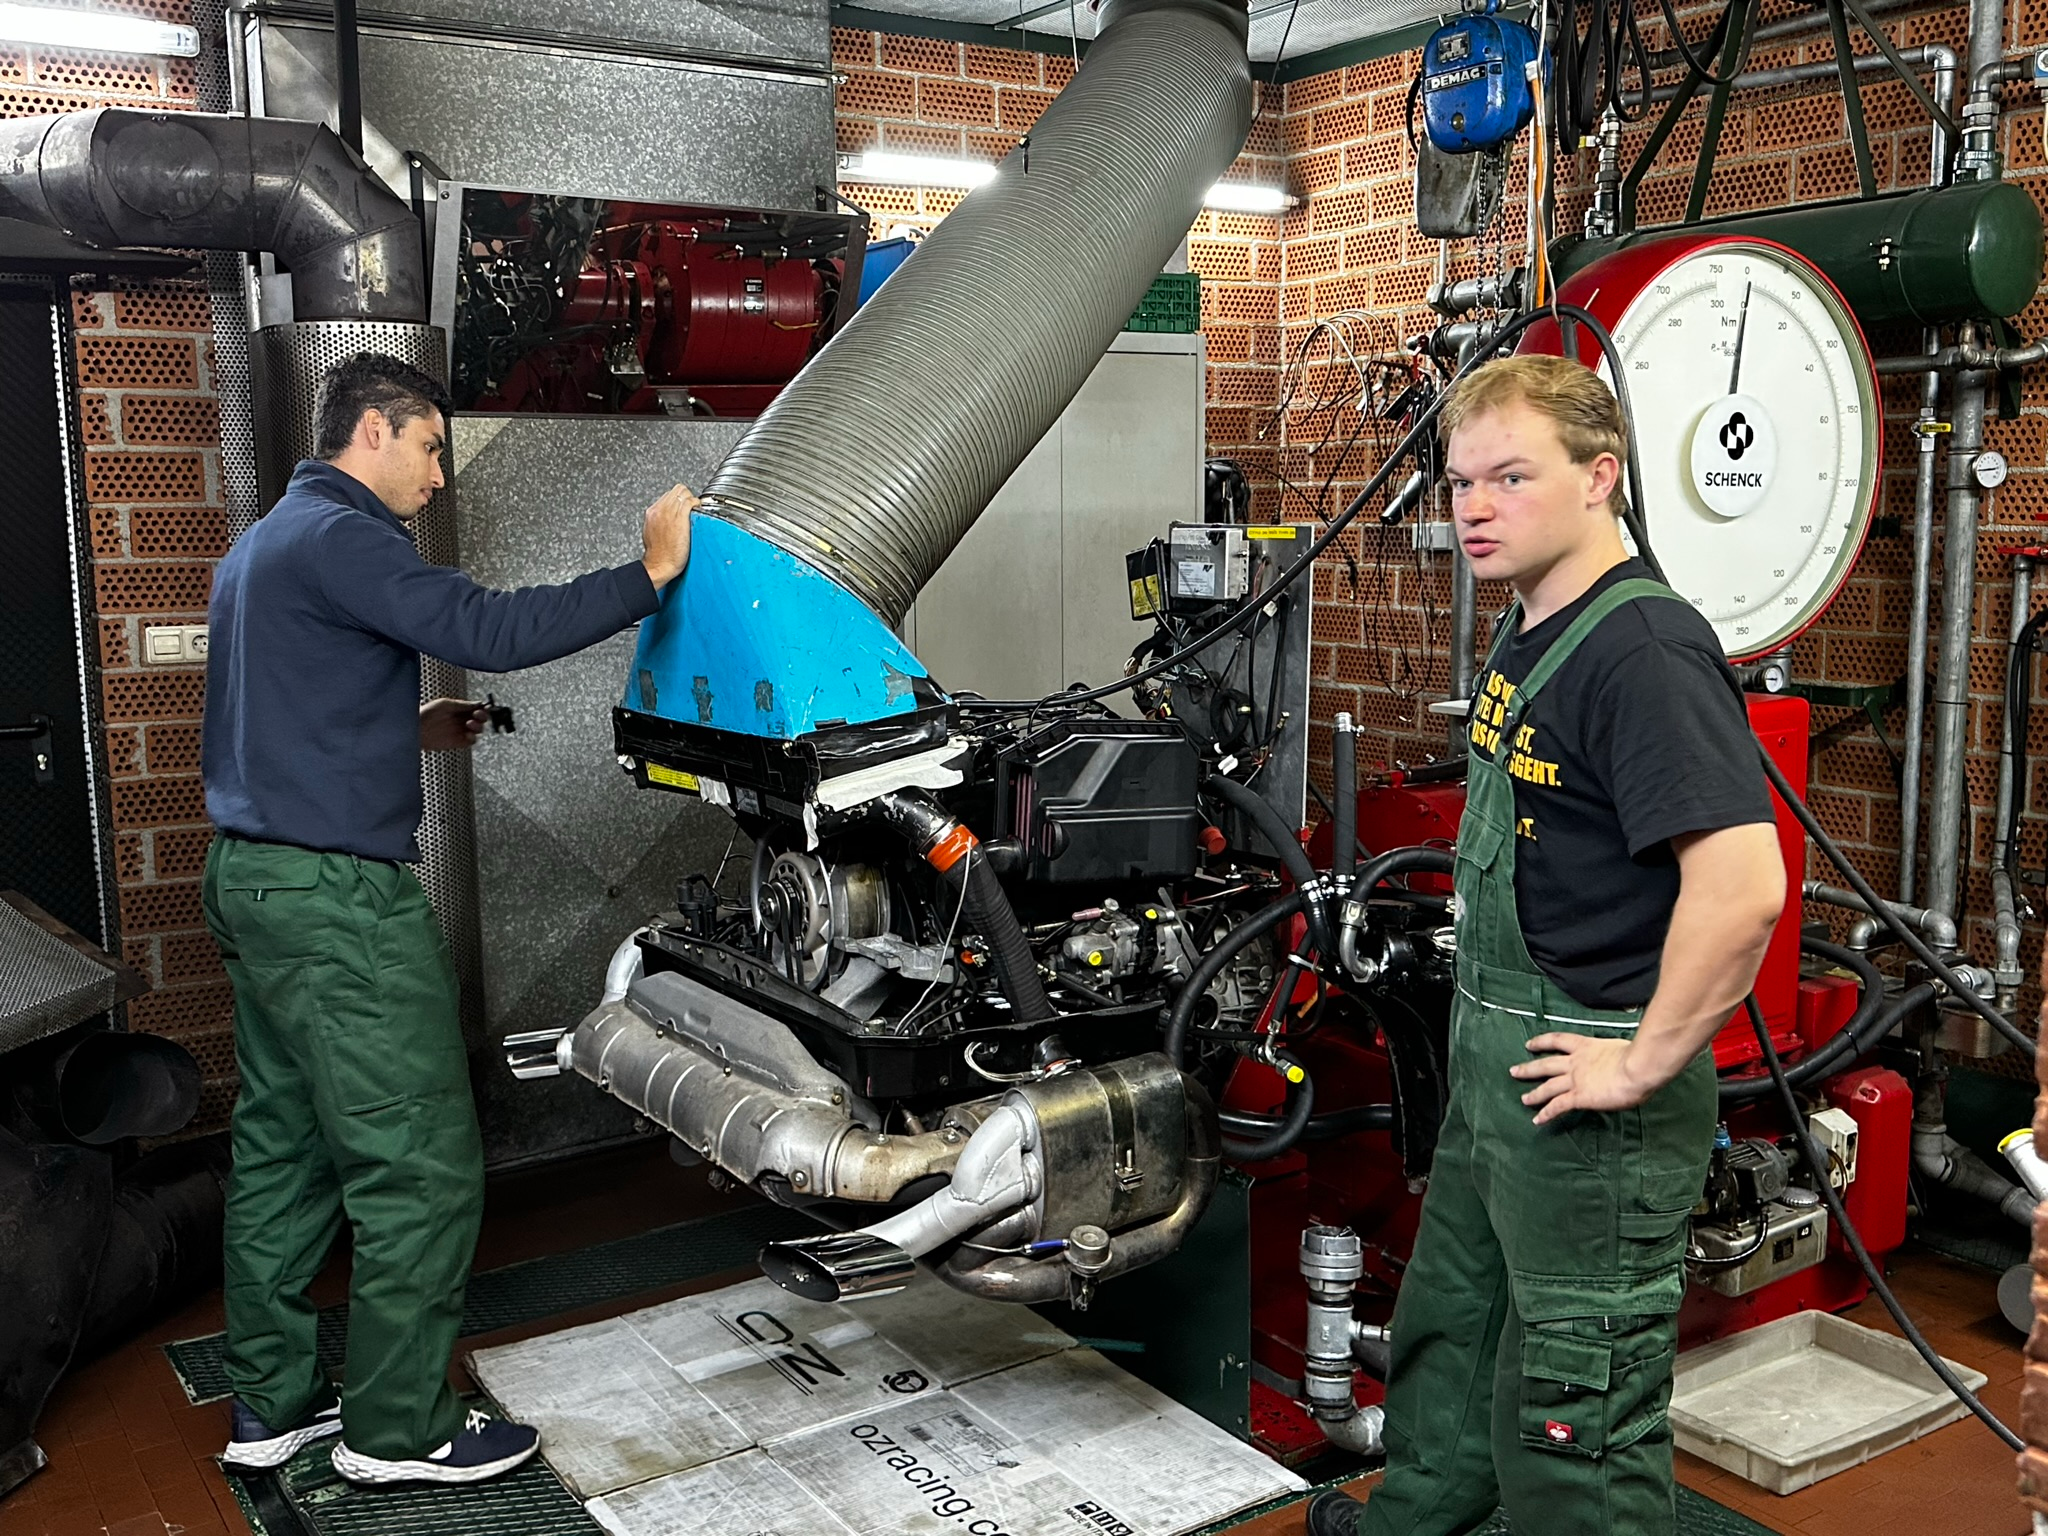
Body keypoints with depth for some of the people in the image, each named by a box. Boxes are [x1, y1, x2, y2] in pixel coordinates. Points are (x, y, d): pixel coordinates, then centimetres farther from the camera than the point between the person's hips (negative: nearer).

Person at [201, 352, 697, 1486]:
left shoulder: (259, 549, 21)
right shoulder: (337, 536, -13)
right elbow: (490, 629, -25)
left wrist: (406, 731, 16)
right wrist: (649, 574, -19)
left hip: (253, 881, 11)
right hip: (337, 894, -11)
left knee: (282, 1148, 15)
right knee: (421, 1167, -3)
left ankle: (272, 1402, 25)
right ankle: (397, 1429, 8)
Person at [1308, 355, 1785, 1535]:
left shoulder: (1645, 647, -23)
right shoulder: (1532, 634, 9)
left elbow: (1743, 885, -33)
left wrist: (1644, 1063, -24)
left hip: (1587, 1095, -10)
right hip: (1496, 1068, 10)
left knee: (1572, 1408, 5)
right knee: (1449, 1327, 28)